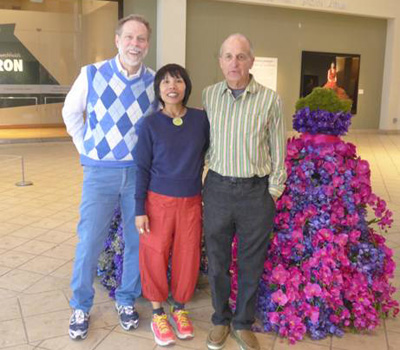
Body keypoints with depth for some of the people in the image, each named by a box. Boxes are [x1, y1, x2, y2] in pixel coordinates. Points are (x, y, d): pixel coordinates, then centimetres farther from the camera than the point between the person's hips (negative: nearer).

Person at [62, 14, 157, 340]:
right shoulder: (92, 74, -3)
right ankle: (81, 307, 24)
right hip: (101, 171, -1)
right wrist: (87, 149, 6)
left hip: (140, 172, 2)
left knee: (138, 241, 10)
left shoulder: (155, 81, -1)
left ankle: (126, 300, 30)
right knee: (89, 242, 3)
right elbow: (70, 113, 11)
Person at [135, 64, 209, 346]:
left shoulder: (201, 119, -3)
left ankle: (180, 309, 33)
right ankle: (158, 313, 27)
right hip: (159, 201, -2)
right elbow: (143, 169, -5)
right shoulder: (150, 124, -7)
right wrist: (140, 210, -7)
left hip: (191, 203, 2)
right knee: (155, 257, 7)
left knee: (187, 257, 11)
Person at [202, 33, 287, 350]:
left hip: (256, 192, -2)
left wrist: (273, 192, -1)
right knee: (217, 260, 13)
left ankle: (243, 323, 32)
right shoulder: (209, 95, 1)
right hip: (217, 188, 2)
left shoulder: (270, 99, -6)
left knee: (251, 262, 11)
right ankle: (221, 319, 34)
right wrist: (210, 178, 7)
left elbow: (278, 151, 0)